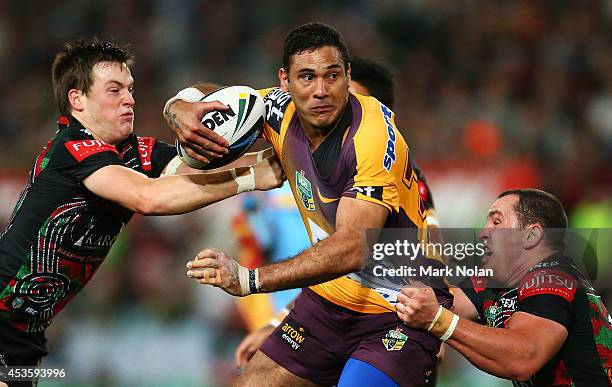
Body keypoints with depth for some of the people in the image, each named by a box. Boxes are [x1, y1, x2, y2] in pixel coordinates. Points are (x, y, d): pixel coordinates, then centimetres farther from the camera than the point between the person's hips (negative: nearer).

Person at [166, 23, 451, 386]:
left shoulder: (376, 137, -24)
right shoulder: (283, 112, -5)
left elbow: (352, 249, -34)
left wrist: (249, 279, -43)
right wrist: (181, 110, -15)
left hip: (401, 313, -7)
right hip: (329, 300, 7)